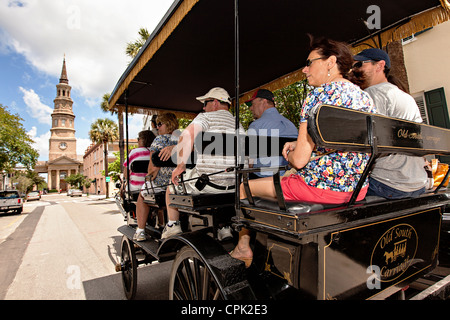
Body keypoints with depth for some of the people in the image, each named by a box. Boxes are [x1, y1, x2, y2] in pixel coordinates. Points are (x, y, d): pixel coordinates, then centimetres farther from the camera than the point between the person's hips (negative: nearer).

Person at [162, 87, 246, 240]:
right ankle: (224, 227, 33)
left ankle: (173, 226, 29)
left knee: (173, 182, 22)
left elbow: (187, 135, -21)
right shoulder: (239, 124, 17)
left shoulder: (206, 117, -2)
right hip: (233, 187, 6)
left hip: (206, 183, -6)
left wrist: (180, 166, -15)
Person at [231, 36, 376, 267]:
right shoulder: (366, 98, 10)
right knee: (285, 177, 33)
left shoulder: (319, 94, -16)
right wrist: (299, 145, 14)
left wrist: (289, 155, 3)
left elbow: (300, 160, -21)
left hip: (321, 187, -9)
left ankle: (243, 248, 26)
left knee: (244, 187, 9)